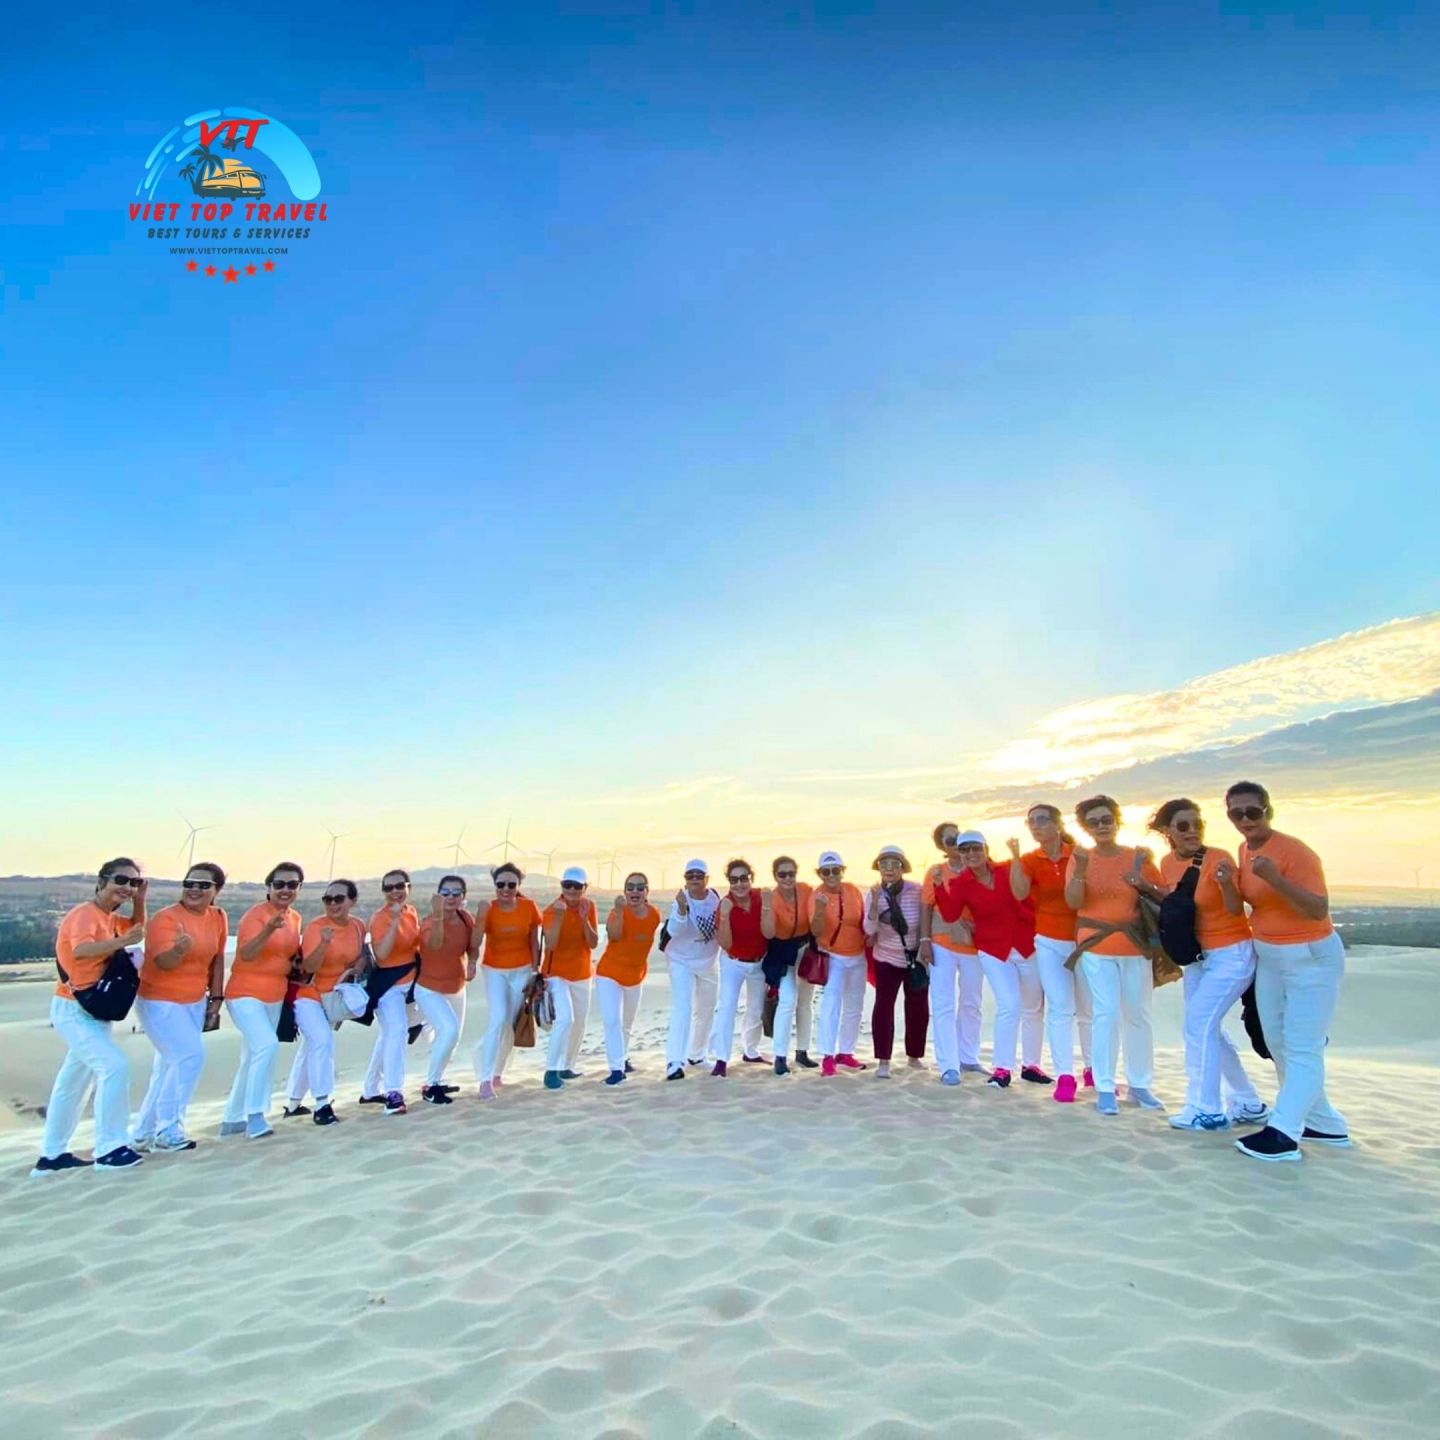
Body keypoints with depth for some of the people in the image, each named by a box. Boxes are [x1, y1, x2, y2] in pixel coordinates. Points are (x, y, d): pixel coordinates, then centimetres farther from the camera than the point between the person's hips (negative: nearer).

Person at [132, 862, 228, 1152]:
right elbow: (164, 962, -30)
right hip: (160, 1001, -7)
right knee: (189, 1057, -16)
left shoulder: (218, 917, -1)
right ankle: (167, 1131, -2)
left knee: (169, 1067, 12)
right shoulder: (165, 918, -19)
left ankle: (144, 1133, 26)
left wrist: (216, 998, 8)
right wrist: (179, 949, -51)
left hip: (195, 1002, 7)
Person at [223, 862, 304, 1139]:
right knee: (267, 1045, -27)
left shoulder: (295, 918, 5)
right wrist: (268, 930, -43)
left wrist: (298, 966, 0)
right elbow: (246, 954, -28)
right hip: (245, 995, -8)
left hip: (275, 997, 8)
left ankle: (233, 1119, 30)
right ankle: (255, 1115, -16)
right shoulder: (255, 914, -16)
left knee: (252, 1059, 16)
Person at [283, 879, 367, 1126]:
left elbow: (361, 956, 8)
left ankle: (293, 1103, 33)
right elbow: (309, 966, -29)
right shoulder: (315, 927, -22)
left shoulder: (358, 925, -7)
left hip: (333, 996, 6)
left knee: (311, 1047, 17)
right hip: (307, 994, -6)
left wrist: (353, 971, -11)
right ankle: (322, 1105, -15)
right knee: (322, 1040, -22)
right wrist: (324, 943, -43)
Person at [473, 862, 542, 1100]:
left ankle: (497, 1071, 27)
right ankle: (486, 1079, -11)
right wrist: (481, 916, -35)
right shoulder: (488, 909, -15)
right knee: (498, 1019, -17)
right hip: (494, 970, -2)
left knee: (511, 1024, 7)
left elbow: (534, 940, -2)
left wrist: (535, 970, -1)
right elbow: (476, 941, -21)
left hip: (522, 970, 2)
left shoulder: (529, 907, -12)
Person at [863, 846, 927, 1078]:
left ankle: (914, 1055, 28)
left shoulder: (917, 891, -16)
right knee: (883, 1005, -8)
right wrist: (874, 903, -30)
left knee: (918, 1007, 9)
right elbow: (869, 930, -18)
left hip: (916, 957, 1)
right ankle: (883, 1061, -3)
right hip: (887, 958, 0)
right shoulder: (874, 894, -11)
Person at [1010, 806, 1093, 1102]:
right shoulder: (1030, 860, -1)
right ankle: (1064, 1076, -3)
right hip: (1049, 942, 0)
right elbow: (1019, 893, -18)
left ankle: (1093, 1070, 25)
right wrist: (1015, 857, -26)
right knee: (1060, 1008, -4)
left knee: (1088, 1009, 9)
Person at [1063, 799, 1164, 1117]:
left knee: (1139, 1015, 9)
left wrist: (1141, 883, -14)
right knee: (1107, 1015, -8)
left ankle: (1139, 1085, 22)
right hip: (1096, 945, -2)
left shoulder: (1138, 856, -2)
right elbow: (1073, 902, -10)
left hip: (1135, 944, 2)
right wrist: (1081, 870, -21)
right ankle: (1105, 1089, -1)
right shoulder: (1081, 856, -1)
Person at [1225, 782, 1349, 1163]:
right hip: (1267, 957, 9)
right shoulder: (1244, 851, 2)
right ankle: (1326, 1125, 28)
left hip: (1311, 958, -9)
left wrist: (1274, 878, -39)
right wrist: (1228, 884, -1)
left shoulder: (1295, 852, -21)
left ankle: (1283, 1134, -6)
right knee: (1279, 1045, 15)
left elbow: (1320, 910, -30)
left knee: (1302, 1050, -6)